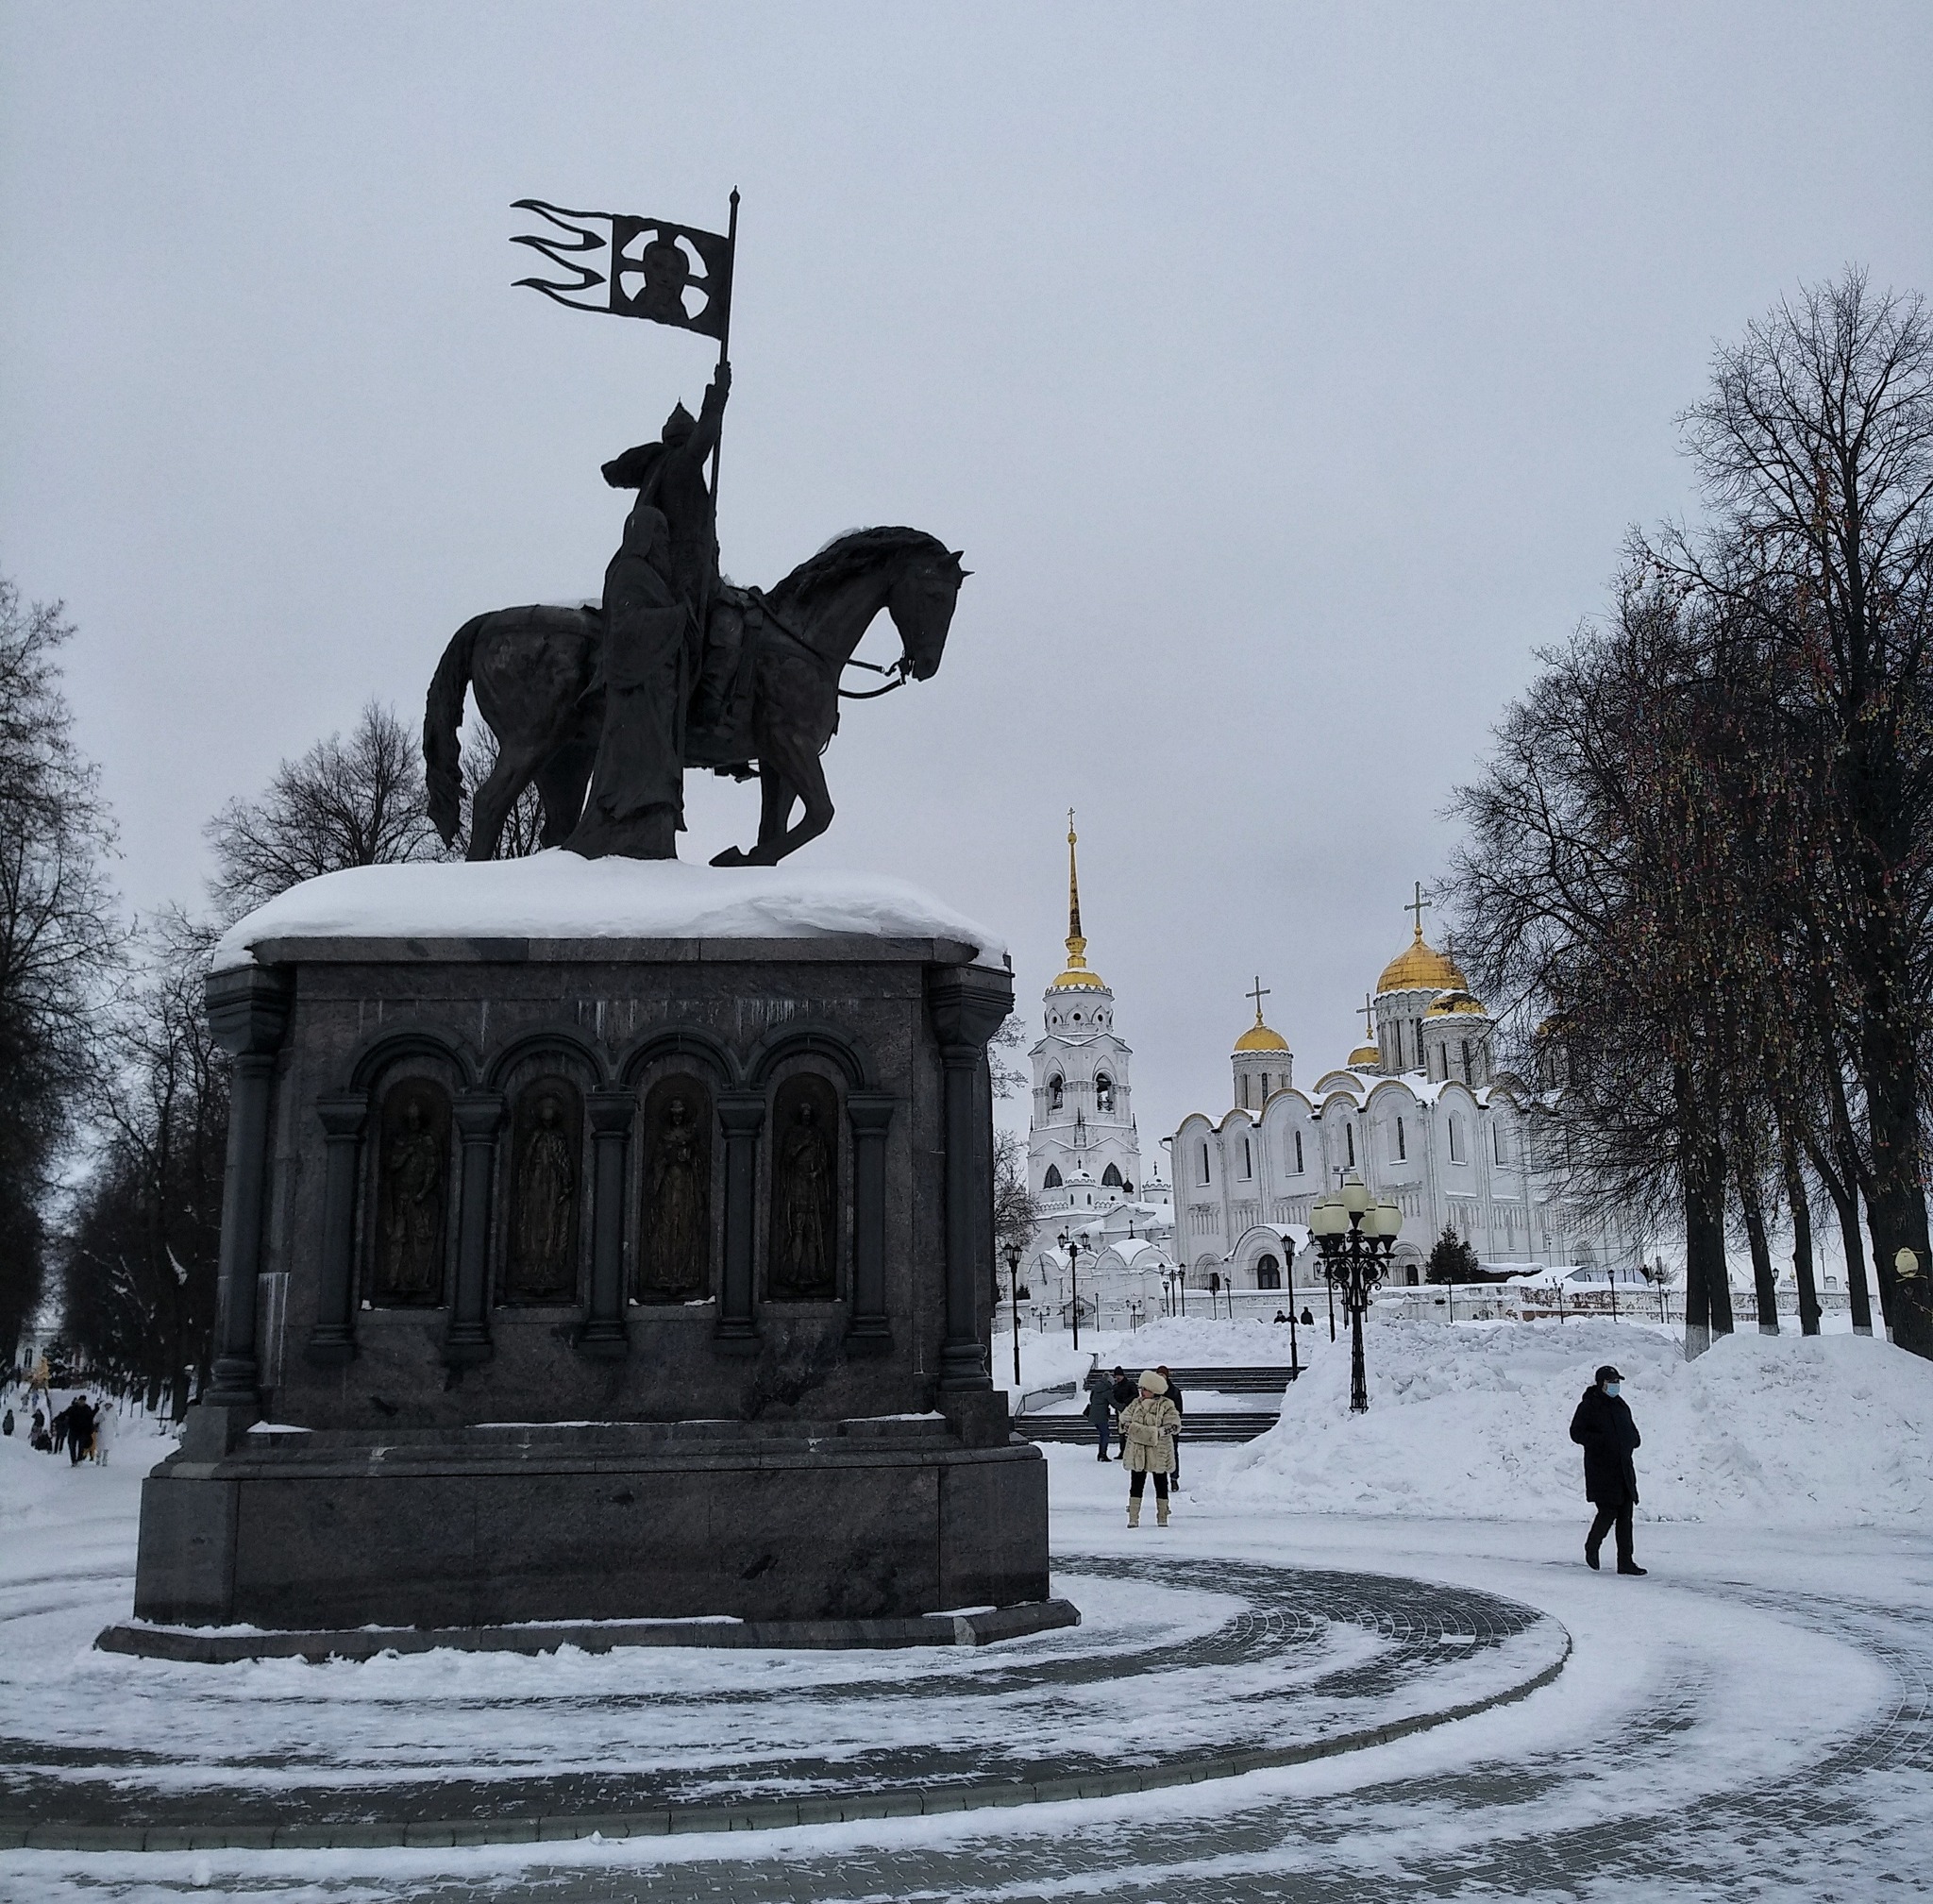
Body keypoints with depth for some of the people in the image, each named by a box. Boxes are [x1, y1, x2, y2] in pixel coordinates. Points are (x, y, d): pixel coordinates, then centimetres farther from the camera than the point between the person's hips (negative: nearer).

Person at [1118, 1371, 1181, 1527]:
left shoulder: (1166, 1406, -8)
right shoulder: (1136, 1403, 5)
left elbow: (1174, 1425, -13)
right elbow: (1125, 1419, 9)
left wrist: (1156, 1433, -21)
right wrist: (1130, 1429, -11)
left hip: (1159, 1451, -3)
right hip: (1137, 1451, 3)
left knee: (1161, 1484, 9)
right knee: (1136, 1484, 5)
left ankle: (1162, 1517, 20)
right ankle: (1133, 1518, 9)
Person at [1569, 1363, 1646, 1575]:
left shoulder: (1621, 1406, 16)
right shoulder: (1588, 1406, -5)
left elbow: (1633, 1434, 25)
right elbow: (1576, 1433, -10)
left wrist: (1631, 1441, 2)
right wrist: (1602, 1441, -21)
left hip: (1623, 1468, 6)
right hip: (1601, 1471, -6)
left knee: (1625, 1516, 2)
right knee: (1608, 1512, -9)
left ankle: (1625, 1562, 6)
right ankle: (1591, 1546, 17)